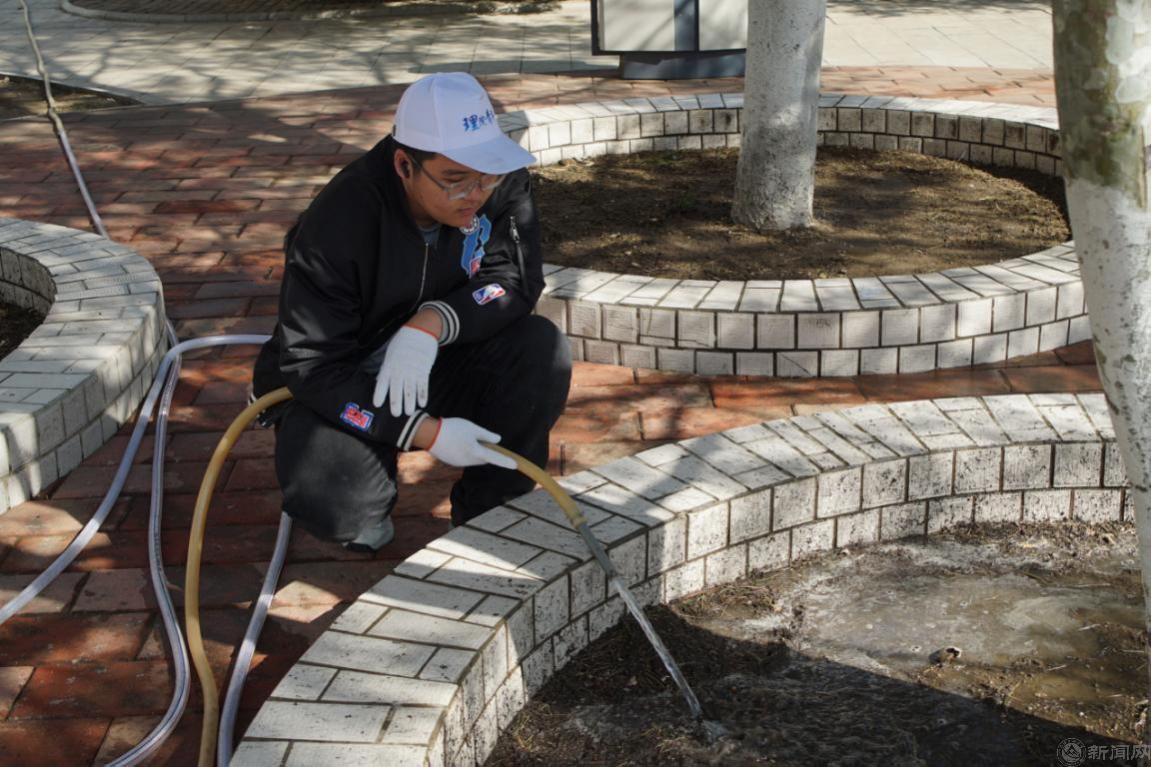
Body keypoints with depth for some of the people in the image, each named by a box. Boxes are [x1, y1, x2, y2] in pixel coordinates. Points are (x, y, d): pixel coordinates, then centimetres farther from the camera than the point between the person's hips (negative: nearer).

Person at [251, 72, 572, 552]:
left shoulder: (502, 180, -15)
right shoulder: (340, 221, -28)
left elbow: (517, 278, -15)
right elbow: (309, 365, -26)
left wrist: (433, 323, -35)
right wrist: (427, 432, -33)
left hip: (432, 366, 4)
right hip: (335, 386, -4)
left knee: (543, 352, -23)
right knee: (330, 499, -32)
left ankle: (488, 516, -4)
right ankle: (364, 511, 8)